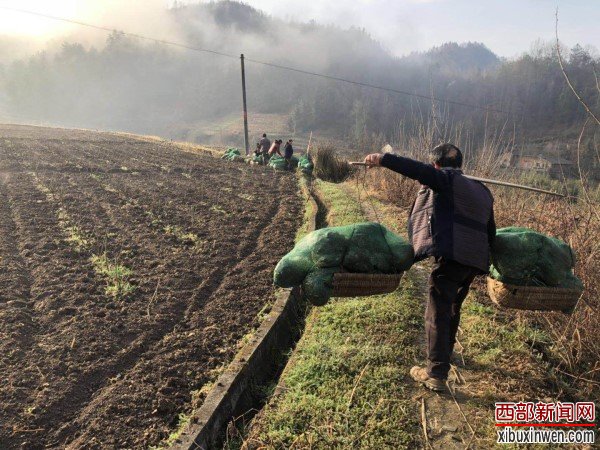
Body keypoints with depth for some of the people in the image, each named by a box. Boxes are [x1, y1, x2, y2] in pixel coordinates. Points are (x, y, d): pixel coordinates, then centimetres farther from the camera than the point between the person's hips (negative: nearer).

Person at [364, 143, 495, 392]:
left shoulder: (447, 178, 2)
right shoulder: (482, 191, 26)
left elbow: (418, 170, -18)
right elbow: (490, 230, 26)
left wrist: (383, 159, -23)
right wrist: (485, 261, 33)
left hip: (452, 255, -9)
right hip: (476, 259, 9)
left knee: (438, 311, -5)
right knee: (453, 307, 26)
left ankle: (436, 374, -5)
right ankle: (445, 351, 45)